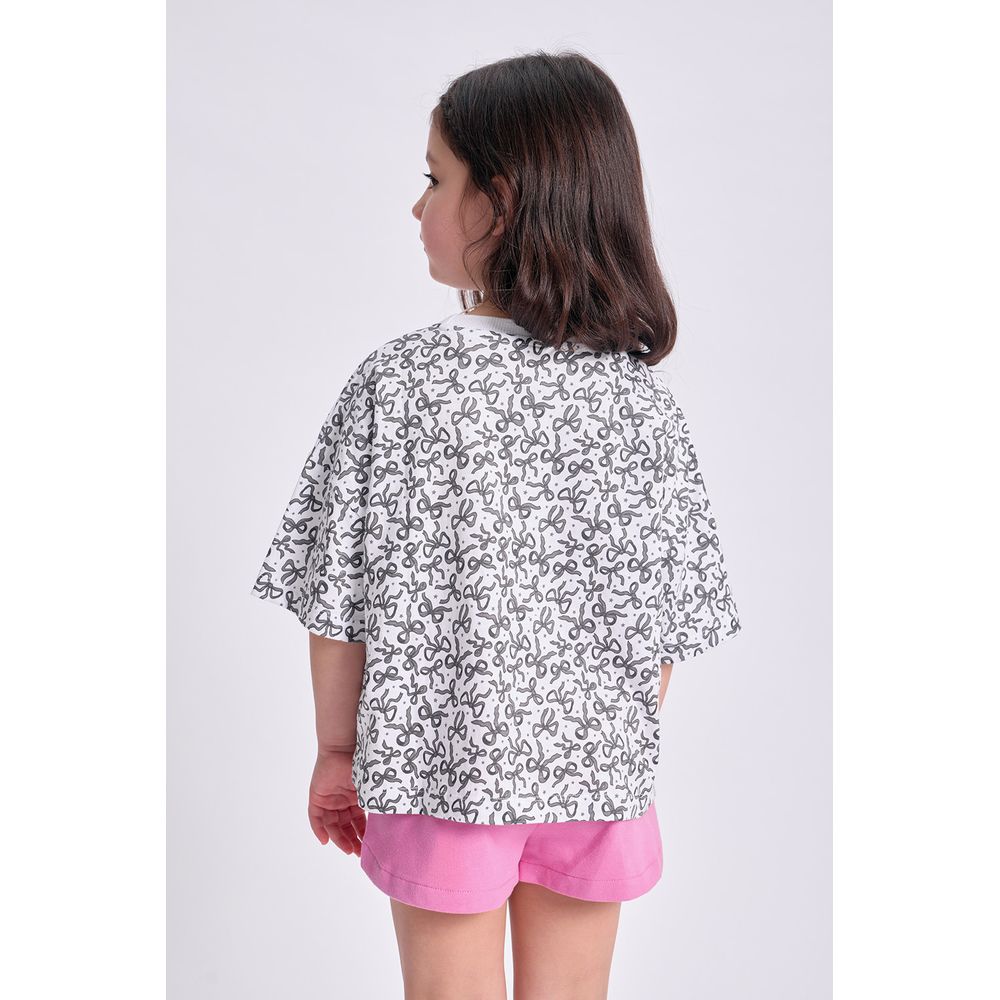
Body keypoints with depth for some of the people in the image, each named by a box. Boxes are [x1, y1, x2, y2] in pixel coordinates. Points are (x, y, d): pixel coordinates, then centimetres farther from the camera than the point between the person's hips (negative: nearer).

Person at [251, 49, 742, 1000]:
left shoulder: (398, 380, -14)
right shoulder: (642, 398, -6)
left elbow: (342, 593, -9)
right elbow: (663, 615, -1)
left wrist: (338, 748, 4)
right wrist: (621, 748, 13)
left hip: (442, 768, -2)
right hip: (597, 775, 3)